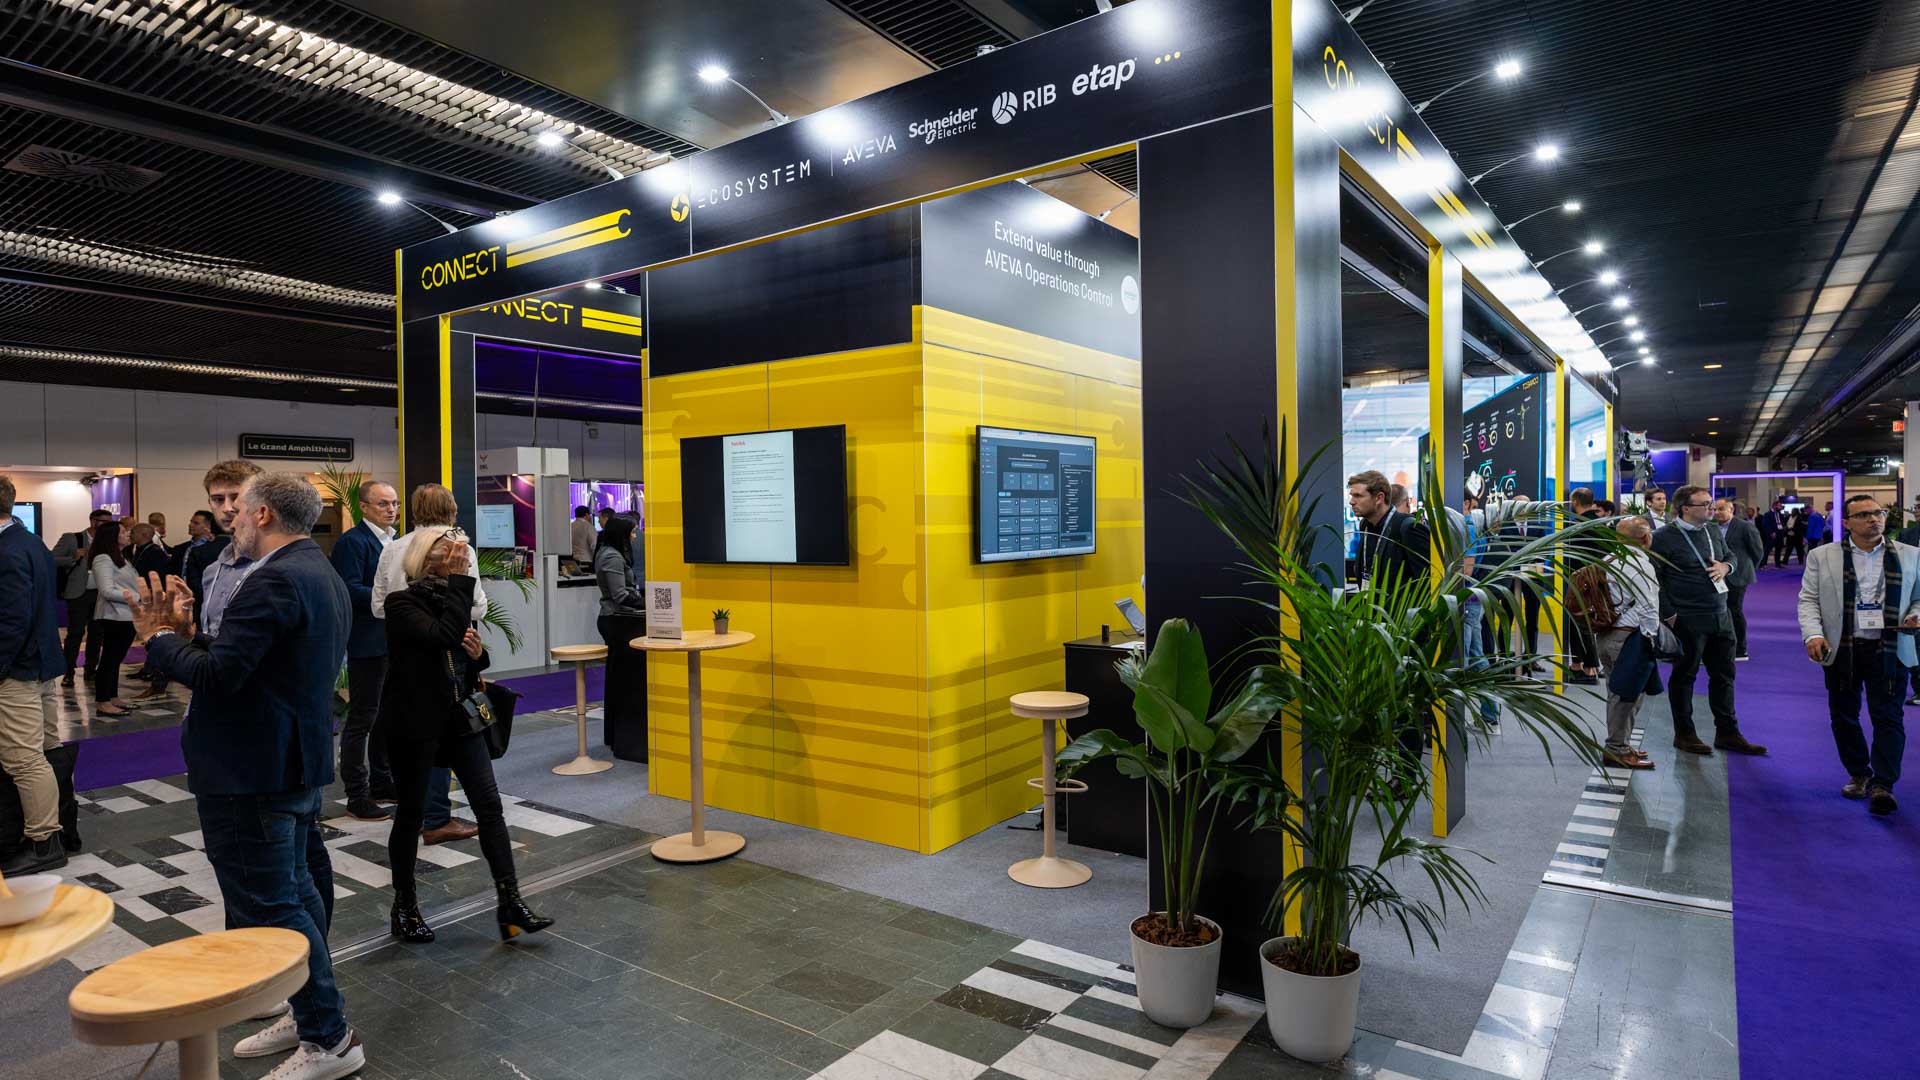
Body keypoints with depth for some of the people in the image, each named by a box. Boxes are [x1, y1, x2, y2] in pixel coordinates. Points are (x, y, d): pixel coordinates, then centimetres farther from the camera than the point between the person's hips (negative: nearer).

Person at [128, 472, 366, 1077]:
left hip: (254, 772, -10)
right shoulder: (323, 576, 12)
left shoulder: (274, 580, -21)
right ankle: (309, 1016, 34)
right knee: (296, 890, 20)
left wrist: (161, 636, -8)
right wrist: (187, 636, 6)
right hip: (301, 760, 10)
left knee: (270, 906, 0)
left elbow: (218, 675, -24)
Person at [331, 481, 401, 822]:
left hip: (393, 640, 9)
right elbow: (351, 590, -22)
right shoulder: (352, 541, -13)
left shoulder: (393, 541, 15)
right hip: (367, 643, -9)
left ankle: (380, 779, 31)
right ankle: (357, 794, 8)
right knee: (362, 717, -1)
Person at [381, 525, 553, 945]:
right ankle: (404, 907, 28)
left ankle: (510, 904, 1)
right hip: (414, 722, -6)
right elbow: (442, 636, -31)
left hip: (460, 717, 6)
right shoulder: (402, 603, -12)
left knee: (490, 805, -1)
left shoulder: (453, 598, 8)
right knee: (411, 812, 9)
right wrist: (460, 581, -25)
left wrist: (478, 653, -4)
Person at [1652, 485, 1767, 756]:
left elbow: (1730, 555, 26)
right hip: (1687, 620, -7)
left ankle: (1727, 732, 25)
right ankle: (1684, 734, 17)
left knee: (1723, 674, 13)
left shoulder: (1712, 532, 10)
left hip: (1720, 616, 7)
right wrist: (1669, 614, -16)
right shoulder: (1663, 538, -13)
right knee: (1684, 675, 5)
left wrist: (1725, 566, 1)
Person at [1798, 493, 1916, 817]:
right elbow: (1808, 599, 2)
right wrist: (1813, 634, -11)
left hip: (1889, 650, 0)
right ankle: (1858, 774, 25)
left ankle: (1882, 785, 1)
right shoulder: (1822, 557, 3)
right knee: (1843, 716, 9)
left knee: (1888, 717, -3)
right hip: (1841, 649, 0)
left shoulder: (1910, 556, 7)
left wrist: (1915, 617, -8)